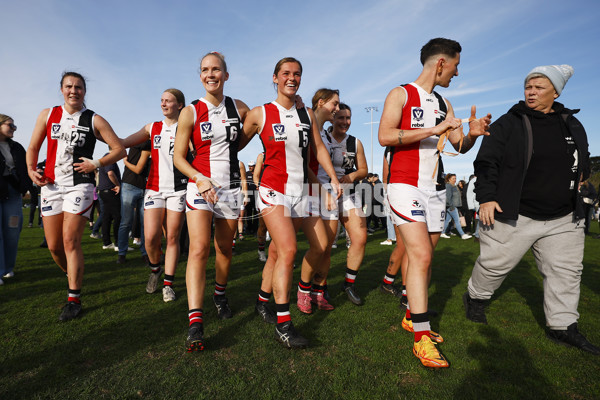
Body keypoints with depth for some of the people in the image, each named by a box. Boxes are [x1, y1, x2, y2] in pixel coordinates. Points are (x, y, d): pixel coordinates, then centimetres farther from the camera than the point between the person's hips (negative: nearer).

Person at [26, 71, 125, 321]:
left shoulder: (94, 120, 3)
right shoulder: (47, 115, 12)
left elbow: (119, 150, 1)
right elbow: (33, 147, 17)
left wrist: (96, 164, -11)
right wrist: (31, 169, 0)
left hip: (80, 185, -4)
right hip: (51, 185, 4)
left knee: (70, 241, -10)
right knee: (54, 246, 6)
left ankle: (74, 300, -1)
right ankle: (73, 277, 33)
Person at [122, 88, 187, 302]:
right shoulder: (152, 128, 13)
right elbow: (123, 143, 14)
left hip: (178, 189, -2)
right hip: (154, 188, 2)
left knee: (172, 237, 1)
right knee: (151, 237, -7)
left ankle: (168, 284, 13)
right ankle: (155, 269, 24)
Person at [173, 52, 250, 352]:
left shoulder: (239, 108, 5)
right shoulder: (190, 112, -1)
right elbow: (178, 156, -3)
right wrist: (199, 178, -17)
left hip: (231, 187, 3)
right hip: (200, 186, -2)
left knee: (224, 249, 12)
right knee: (199, 248, -17)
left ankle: (220, 295, 38)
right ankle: (195, 322, -15)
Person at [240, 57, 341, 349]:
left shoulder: (307, 114, 14)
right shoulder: (260, 114, 2)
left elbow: (319, 147, 17)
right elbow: (236, 145, 9)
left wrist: (334, 178, 12)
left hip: (300, 191, 5)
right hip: (273, 189, -4)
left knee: (277, 251, 10)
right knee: (288, 249, -19)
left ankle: (263, 301, 32)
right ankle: (283, 324, -12)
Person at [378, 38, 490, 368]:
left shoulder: (443, 104, 19)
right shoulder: (401, 94, -1)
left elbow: (459, 146, 18)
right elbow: (385, 136, -16)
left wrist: (472, 134, -5)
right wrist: (434, 130, -18)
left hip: (435, 189, 7)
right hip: (405, 185, -7)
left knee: (424, 257, 10)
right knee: (420, 257, -15)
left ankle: (411, 317, 27)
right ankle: (421, 338, -6)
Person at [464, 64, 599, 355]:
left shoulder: (572, 124, 11)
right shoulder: (507, 124, -5)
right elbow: (486, 163, -9)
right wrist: (486, 197, -17)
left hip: (564, 218, 6)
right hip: (513, 215, -5)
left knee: (566, 271, 10)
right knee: (496, 263, 2)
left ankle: (563, 326, 23)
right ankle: (476, 298, 28)